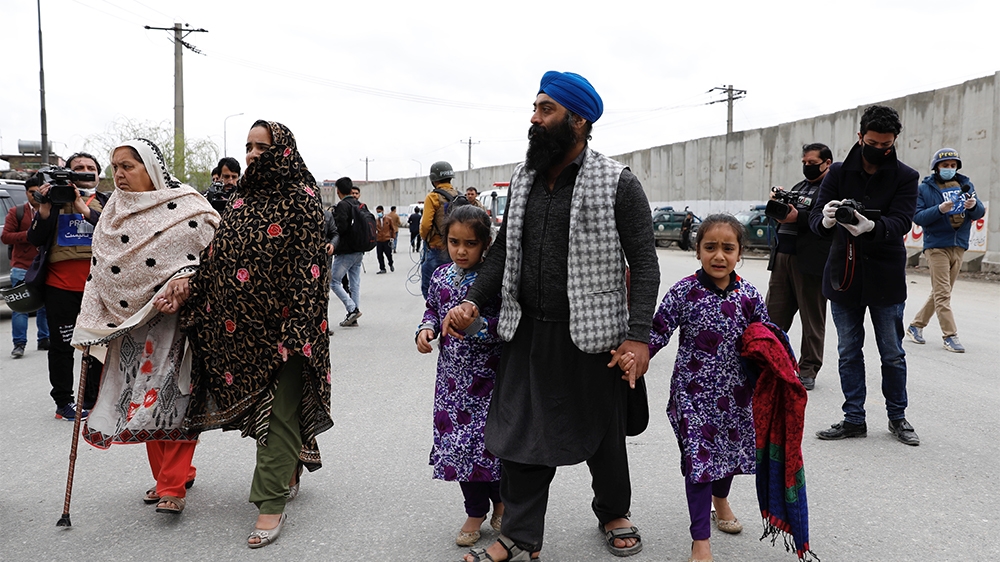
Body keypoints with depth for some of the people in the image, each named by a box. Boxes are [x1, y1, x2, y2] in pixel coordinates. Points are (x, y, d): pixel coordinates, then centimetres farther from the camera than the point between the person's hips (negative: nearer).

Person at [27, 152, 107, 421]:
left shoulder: (106, 203, 11)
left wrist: (85, 210, -18)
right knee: (61, 344, 4)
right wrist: (45, 206, -11)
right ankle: (64, 401, 14)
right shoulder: (55, 199, 9)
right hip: (61, 285, -1)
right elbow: (35, 239, 1)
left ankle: (92, 399, 18)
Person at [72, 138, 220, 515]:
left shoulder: (187, 207, -6)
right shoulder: (113, 214, 12)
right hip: (130, 322, 6)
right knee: (143, 399, 8)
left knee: (173, 397, -6)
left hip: (176, 318, -6)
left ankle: (173, 486, 2)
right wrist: (89, 328, 10)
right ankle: (167, 475, 23)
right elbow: (99, 270, 13)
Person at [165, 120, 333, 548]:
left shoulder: (301, 198, -9)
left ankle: (272, 503, 8)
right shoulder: (243, 197, 12)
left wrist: (293, 331, -19)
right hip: (240, 325, 7)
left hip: (281, 325, -7)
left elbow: (308, 267, -14)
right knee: (258, 401, 16)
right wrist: (190, 286, -1)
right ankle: (288, 475, 37)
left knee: (278, 410, -1)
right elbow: (219, 253, 13)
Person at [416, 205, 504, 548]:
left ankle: (501, 500, 29)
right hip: (452, 373, 5)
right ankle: (476, 511, 25)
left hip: (488, 375, -5)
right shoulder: (440, 277, 4)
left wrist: (475, 324, -27)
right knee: (457, 439, 8)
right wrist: (426, 329, -1)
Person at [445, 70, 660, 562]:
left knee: (603, 433, 13)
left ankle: (613, 515, 38)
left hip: (592, 334, -4)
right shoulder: (523, 180, 8)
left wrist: (638, 336, -16)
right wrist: (472, 302, 0)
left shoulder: (618, 184, -8)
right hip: (527, 332, 5)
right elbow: (504, 250, 13)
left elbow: (644, 264, -9)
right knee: (521, 432, 8)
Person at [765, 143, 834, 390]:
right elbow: (783, 215, 23)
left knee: (812, 319, 3)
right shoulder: (799, 187, 22)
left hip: (810, 261, -7)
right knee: (774, 314, 7)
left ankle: (808, 370, 11)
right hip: (782, 257, 8)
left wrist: (798, 217, -22)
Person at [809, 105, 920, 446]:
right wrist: (825, 220, -33)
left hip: (885, 278, -1)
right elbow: (815, 217, -7)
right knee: (849, 352, 9)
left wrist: (871, 227, -39)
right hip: (844, 276, 2)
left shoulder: (905, 178, -2)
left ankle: (897, 417, 26)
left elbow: (900, 222, -17)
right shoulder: (838, 173, 1)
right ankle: (854, 419, 21)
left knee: (893, 354, 8)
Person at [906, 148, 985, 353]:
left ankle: (916, 326, 22)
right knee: (942, 293, -9)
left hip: (959, 247, 5)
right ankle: (950, 336, -5)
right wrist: (939, 209, -23)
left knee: (941, 292, 11)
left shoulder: (966, 184, 10)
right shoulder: (925, 188, 0)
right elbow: (918, 217, -8)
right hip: (937, 246, -5)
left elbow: (979, 213, 5)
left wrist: (974, 206, -18)